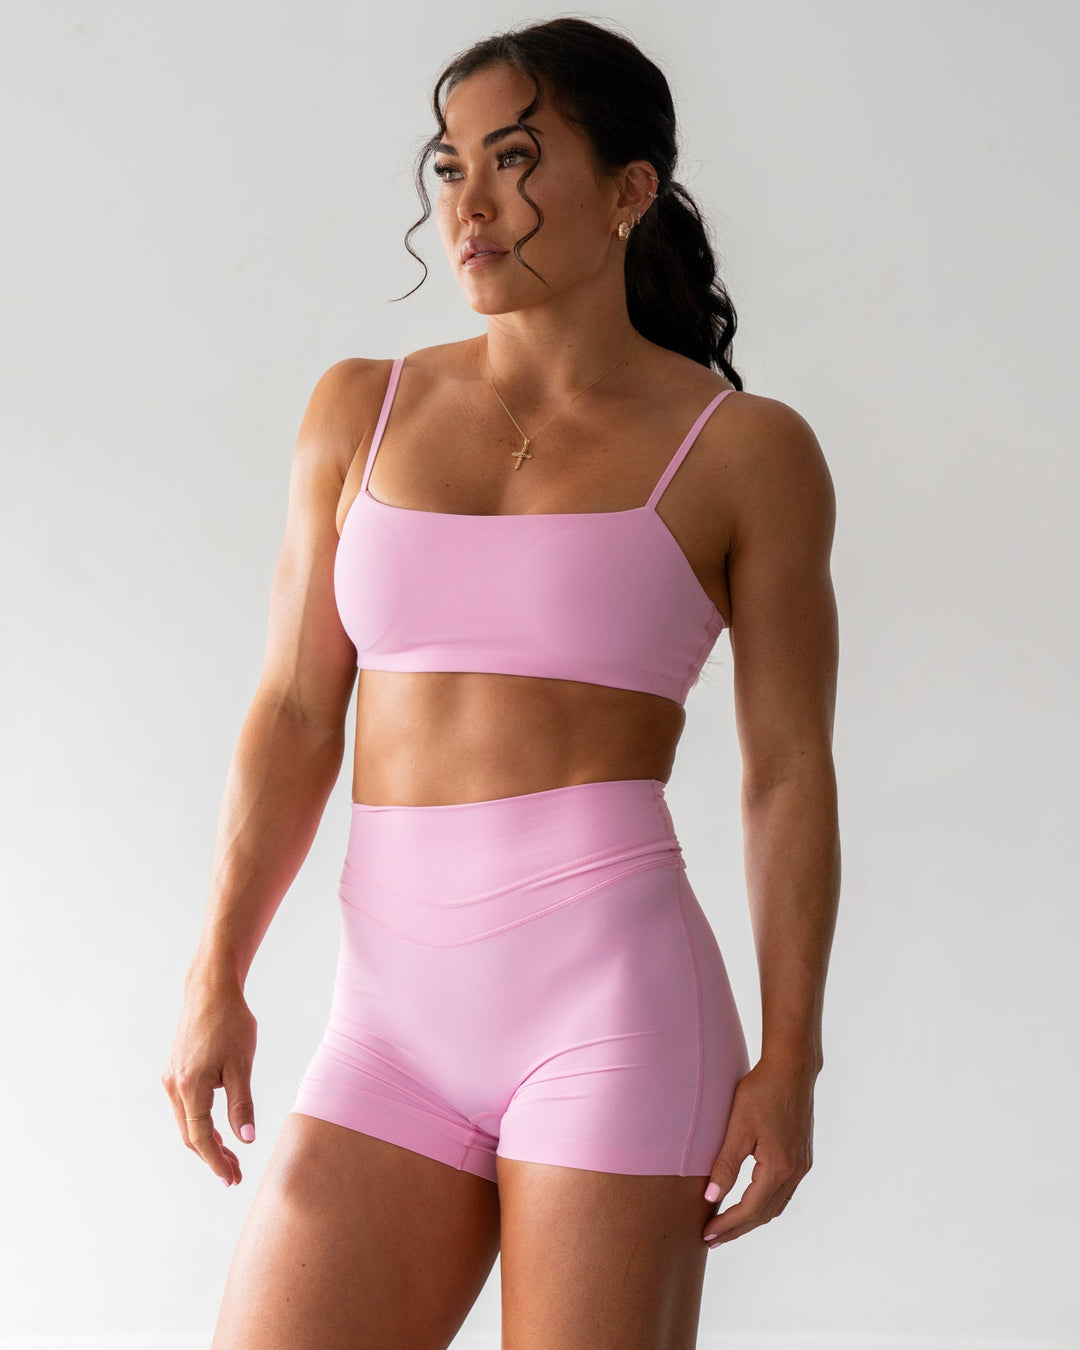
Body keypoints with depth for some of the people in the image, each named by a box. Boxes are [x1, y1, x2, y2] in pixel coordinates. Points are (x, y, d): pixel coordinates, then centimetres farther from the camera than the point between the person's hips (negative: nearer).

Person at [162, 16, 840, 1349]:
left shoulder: (745, 451, 2)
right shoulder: (360, 412, 12)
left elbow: (790, 774, 2)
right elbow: (295, 712, 10)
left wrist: (790, 1061, -4)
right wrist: (216, 977, 1)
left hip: (610, 991, -3)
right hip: (394, 1016, 4)